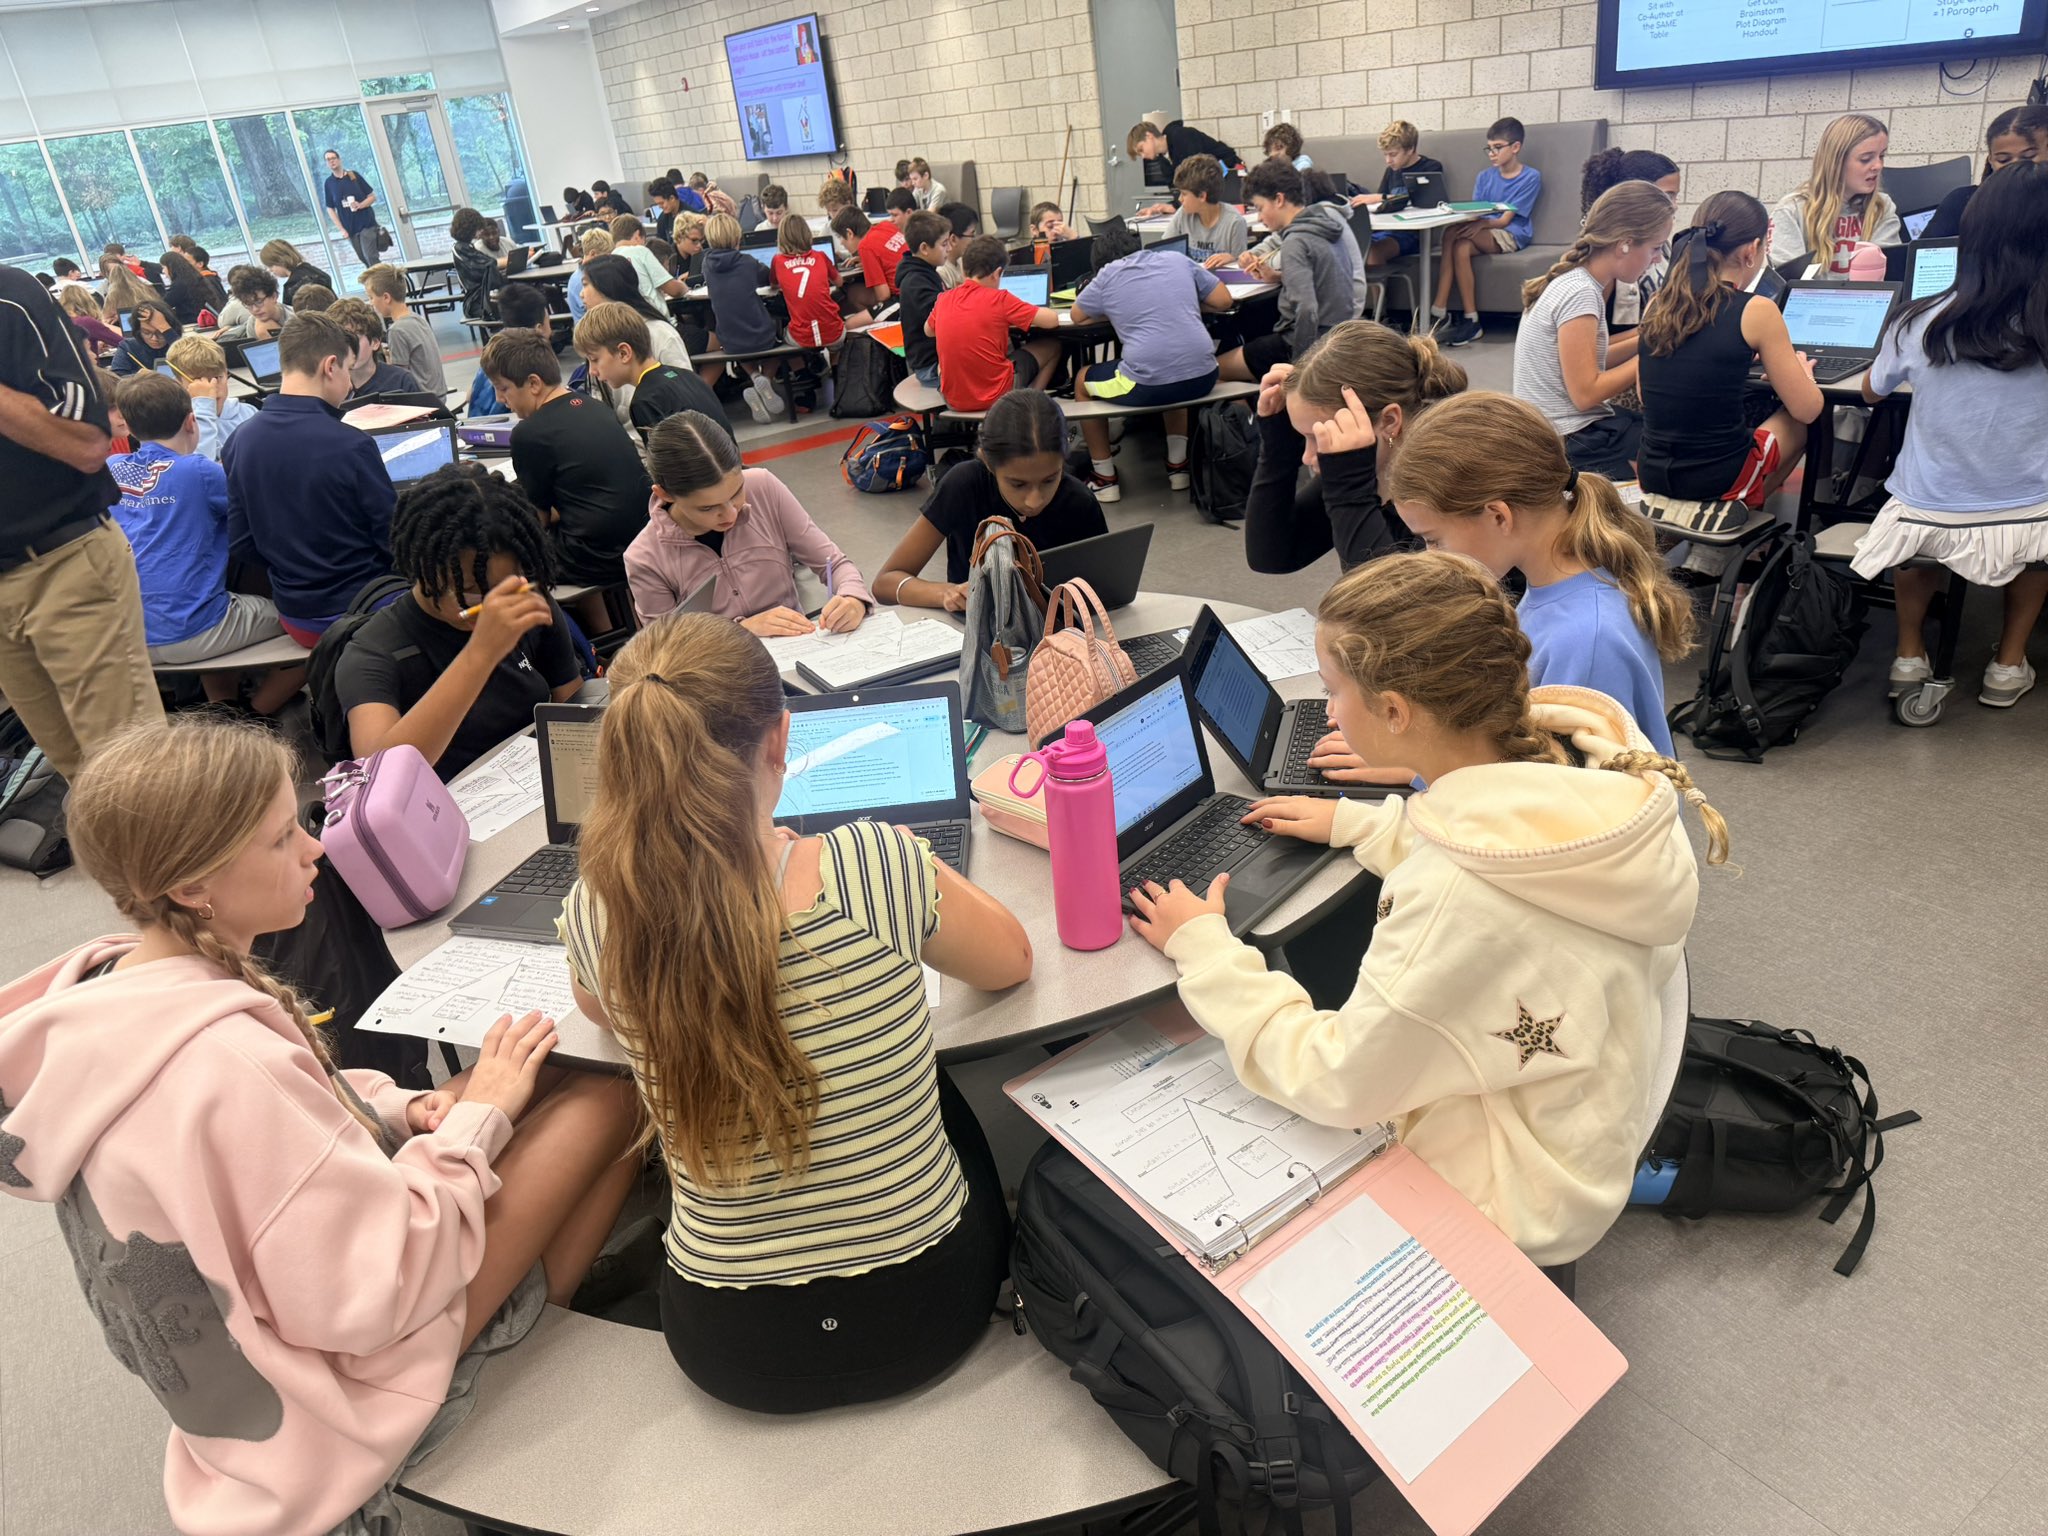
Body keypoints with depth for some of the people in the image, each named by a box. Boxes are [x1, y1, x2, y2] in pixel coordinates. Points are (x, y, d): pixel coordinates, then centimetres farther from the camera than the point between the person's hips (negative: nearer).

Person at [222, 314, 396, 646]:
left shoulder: (240, 441, -2)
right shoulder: (352, 446, -21)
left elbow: (239, 544, 3)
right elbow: (397, 541, -15)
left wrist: (290, 562, 17)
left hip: (295, 618, 7)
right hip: (358, 614, -7)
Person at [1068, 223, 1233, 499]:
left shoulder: (1107, 275, 8)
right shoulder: (1176, 259, 16)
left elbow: (1077, 317, 20)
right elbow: (1223, 300, 17)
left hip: (1148, 386, -4)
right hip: (1201, 378, 4)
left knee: (1083, 382, 25)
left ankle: (1105, 479, 25)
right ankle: (1177, 467, 35)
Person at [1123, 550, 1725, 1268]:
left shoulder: (1459, 899, -39)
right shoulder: (1583, 762, -14)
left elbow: (1334, 1086, -25)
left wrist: (1203, 949, -14)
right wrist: (1354, 822, 14)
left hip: (1503, 1205, -8)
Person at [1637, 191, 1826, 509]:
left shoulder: (1657, 305, 3)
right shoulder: (1756, 311, -11)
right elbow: (1807, 409, -3)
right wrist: (1801, 370, 20)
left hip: (1652, 474, 5)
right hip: (1718, 480, -5)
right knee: (1795, 418, 26)